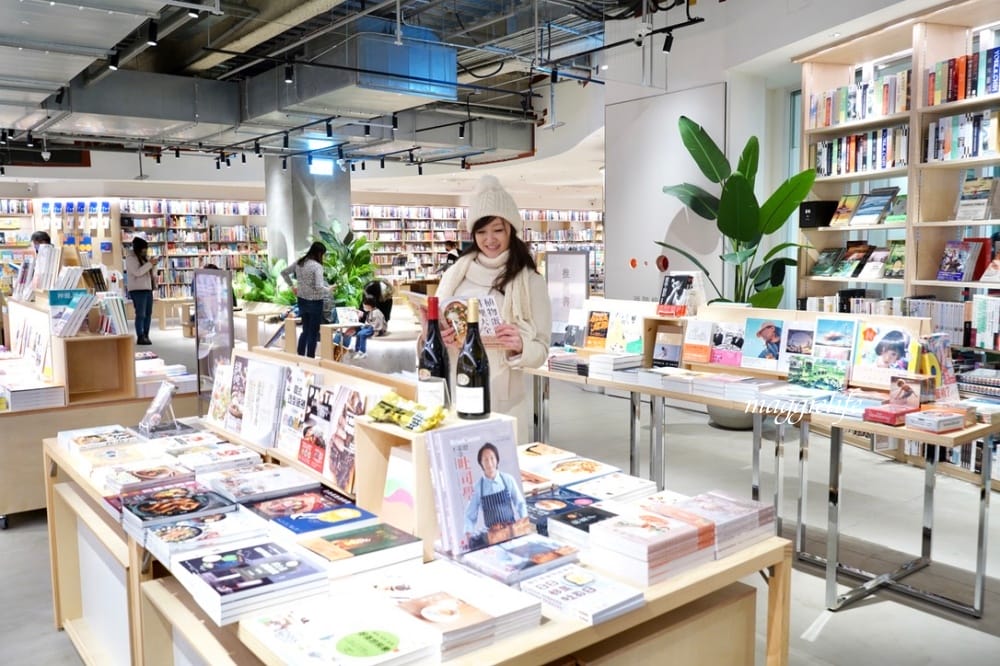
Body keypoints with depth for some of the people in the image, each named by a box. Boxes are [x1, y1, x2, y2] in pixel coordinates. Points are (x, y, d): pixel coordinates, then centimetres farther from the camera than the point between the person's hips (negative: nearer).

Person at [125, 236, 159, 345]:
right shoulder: (130, 258, -9)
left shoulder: (145, 256, 15)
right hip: (137, 289, -8)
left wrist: (154, 264, 1)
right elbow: (137, 272, -21)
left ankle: (146, 336, 14)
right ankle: (140, 337, -7)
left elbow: (151, 271, 20)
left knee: (148, 313, 8)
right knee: (140, 314, -9)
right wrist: (150, 263, -20)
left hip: (148, 288, 8)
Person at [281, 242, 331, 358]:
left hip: (302, 300, 7)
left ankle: (299, 357, 26)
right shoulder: (317, 266, -20)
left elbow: (284, 272, 13)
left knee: (305, 330, 21)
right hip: (314, 302, -7)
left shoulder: (299, 262, 3)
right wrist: (329, 290, -9)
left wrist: (292, 286, 16)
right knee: (313, 333, 7)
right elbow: (319, 287, -28)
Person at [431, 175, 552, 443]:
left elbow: (541, 351, -3)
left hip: (503, 400, -2)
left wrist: (519, 346, -23)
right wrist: (435, 336, -11)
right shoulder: (456, 274, 5)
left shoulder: (530, 282, -3)